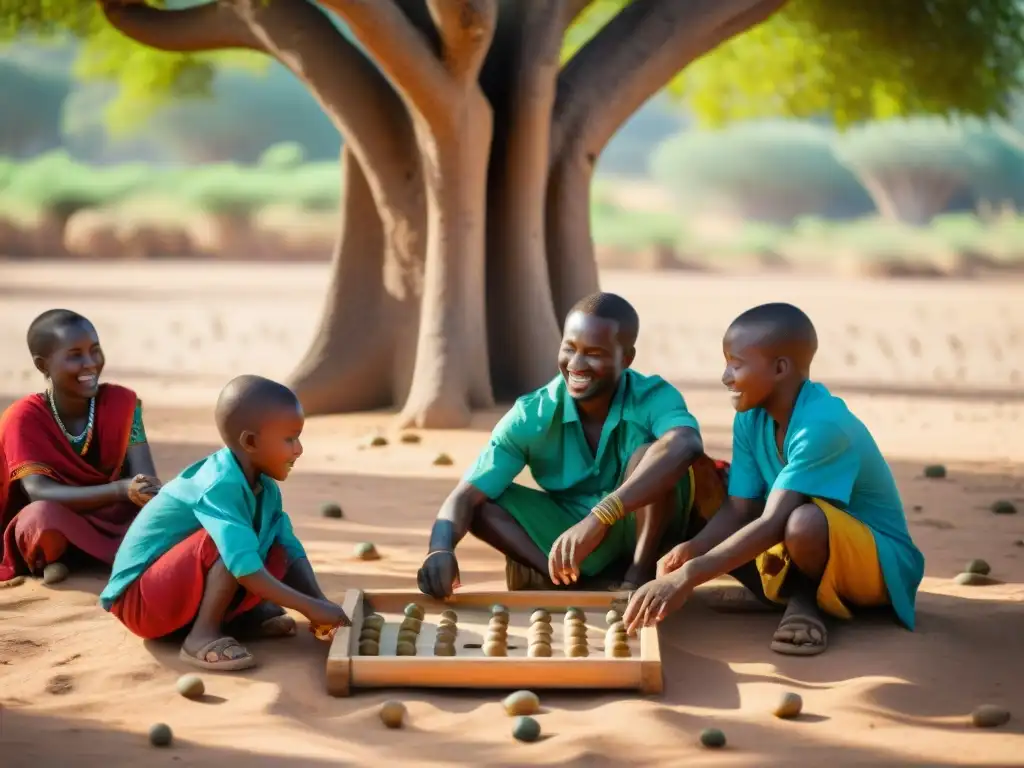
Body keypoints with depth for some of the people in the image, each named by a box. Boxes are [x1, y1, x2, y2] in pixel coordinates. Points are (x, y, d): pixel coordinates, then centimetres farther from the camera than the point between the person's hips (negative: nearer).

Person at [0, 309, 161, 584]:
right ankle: (47, 560, -10)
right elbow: (39, 492, -30)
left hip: (112, 519, 2)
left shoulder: (121, 402, -8)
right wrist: (121, 490, -45)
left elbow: (146, 479, -16)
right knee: (43, 515, -38)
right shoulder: (24, 418, -17)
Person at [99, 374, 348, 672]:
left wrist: (321, 602, -16)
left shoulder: (265, 488, -1)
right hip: (140, 600, -8)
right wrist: (311, 608, -37)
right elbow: (244, 567, -38)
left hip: (180, 595, 8)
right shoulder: (221, 485, -29)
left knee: (278, 555, -4)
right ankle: (202, 636, -22)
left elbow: (292, 549, -2)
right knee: (227, 543, -30)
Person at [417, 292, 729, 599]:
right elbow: (466, 496, -23)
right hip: (572, 533, 3)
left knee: (648, 453, -32)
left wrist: (601, 517, -59)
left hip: (645, 528, -2)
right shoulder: (532, 416, -18)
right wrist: (441, 550, -47)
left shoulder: (654, 397, -25)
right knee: (484, 501, -20)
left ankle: (638, 578, -21)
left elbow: (686, 446, -49)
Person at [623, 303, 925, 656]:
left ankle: (806, 598, -7)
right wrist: (690, 550, -27)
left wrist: (688, 577, -40)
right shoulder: (750, 419, -6)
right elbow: (739, 510, -7)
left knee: (803, 522, -39)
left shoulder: (823, 425, -29)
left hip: (880, 561, -7)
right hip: (820, 549, 8)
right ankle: (799, 589, -5)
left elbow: (772, 524, -35)